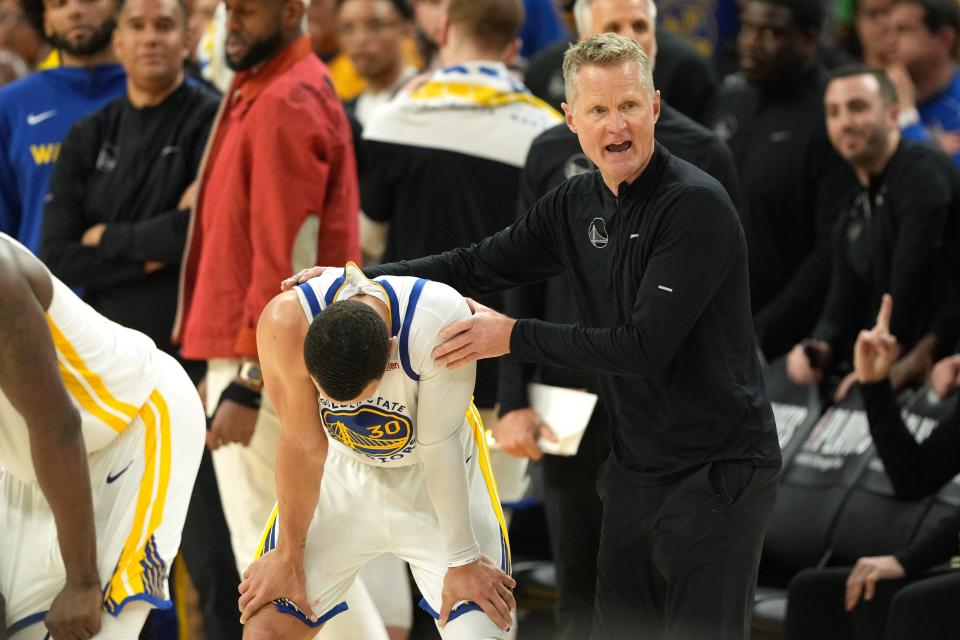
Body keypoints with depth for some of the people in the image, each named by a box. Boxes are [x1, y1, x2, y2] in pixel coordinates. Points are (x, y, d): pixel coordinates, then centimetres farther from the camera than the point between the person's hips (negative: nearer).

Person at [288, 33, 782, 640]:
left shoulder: (696, 205, -19)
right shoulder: (577, 204, 5)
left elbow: (645, 345, -24)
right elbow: (479, 265, 12)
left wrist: (513, 336, -17)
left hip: (718, 469, -8)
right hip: (636, 467, 8)